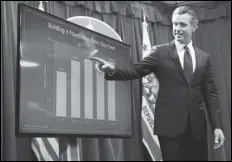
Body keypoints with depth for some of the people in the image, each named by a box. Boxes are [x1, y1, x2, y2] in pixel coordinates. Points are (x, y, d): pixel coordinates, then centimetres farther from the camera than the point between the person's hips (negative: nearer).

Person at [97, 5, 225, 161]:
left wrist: (217, 126, 0)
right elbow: (135, 71, -4)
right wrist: (113, 70, -23)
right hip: (170, 124, -3)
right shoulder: (160, 52, 3)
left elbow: (211, 94, 8)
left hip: (197, 126, 3)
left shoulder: (205, 58, 10)